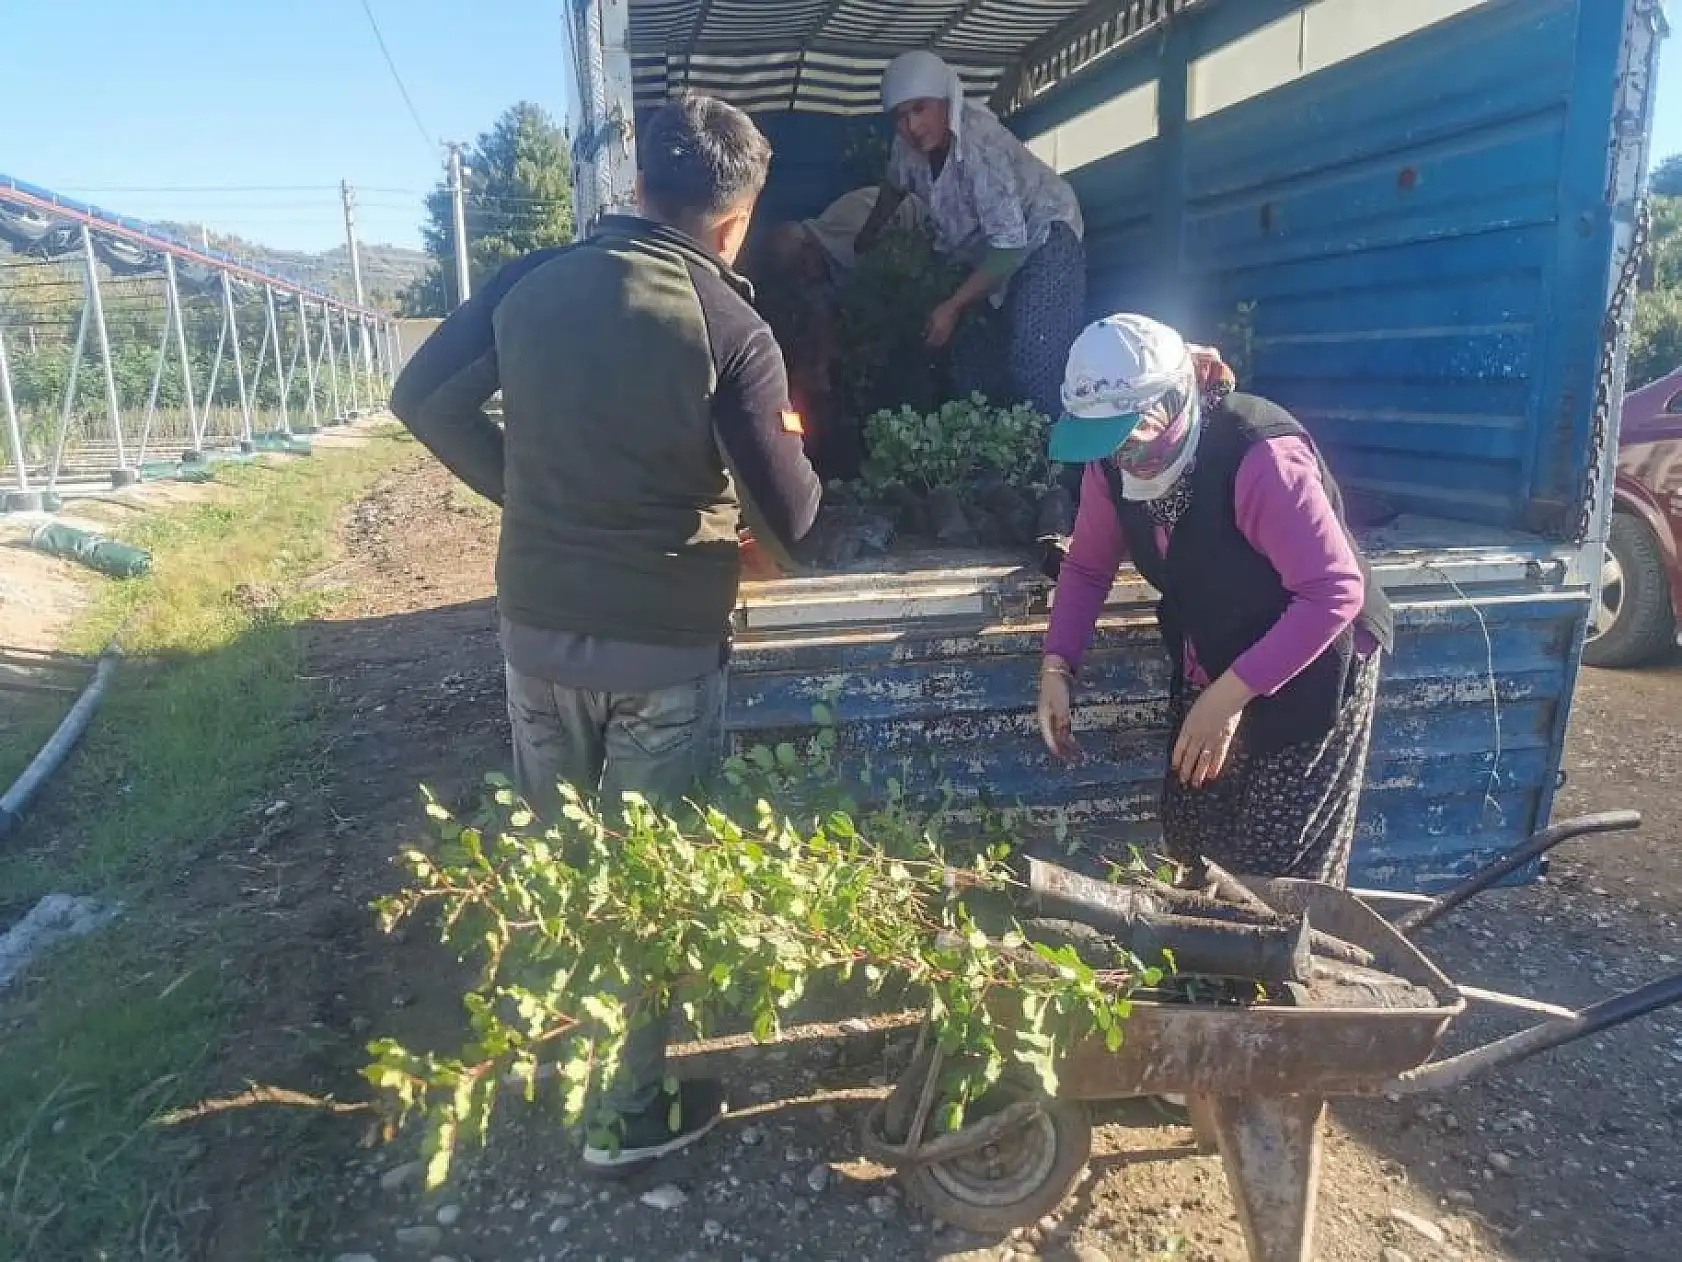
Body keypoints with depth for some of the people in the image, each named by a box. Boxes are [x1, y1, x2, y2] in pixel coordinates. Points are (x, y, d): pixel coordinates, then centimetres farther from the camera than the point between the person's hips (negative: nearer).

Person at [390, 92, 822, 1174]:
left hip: (537, 622, 5)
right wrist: (784, 445, 10)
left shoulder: (533, 282, 0)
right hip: (664, 644, -5)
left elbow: (425, 398, 8)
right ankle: (631, 1113, 27)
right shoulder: (731, 328, -14)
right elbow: (788, 518, -11)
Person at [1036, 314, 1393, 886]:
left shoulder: (1260, 459, -33)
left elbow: (1336, 593, -31)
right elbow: (1087, 566, 2)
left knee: (1280, 874, -1)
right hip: (1210, 663, 6)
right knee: (1188, 841, 14)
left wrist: (1229, 695, -34)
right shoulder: (1113, 462, -11)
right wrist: (1056, 666, -11)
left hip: (1314, 664, -6)